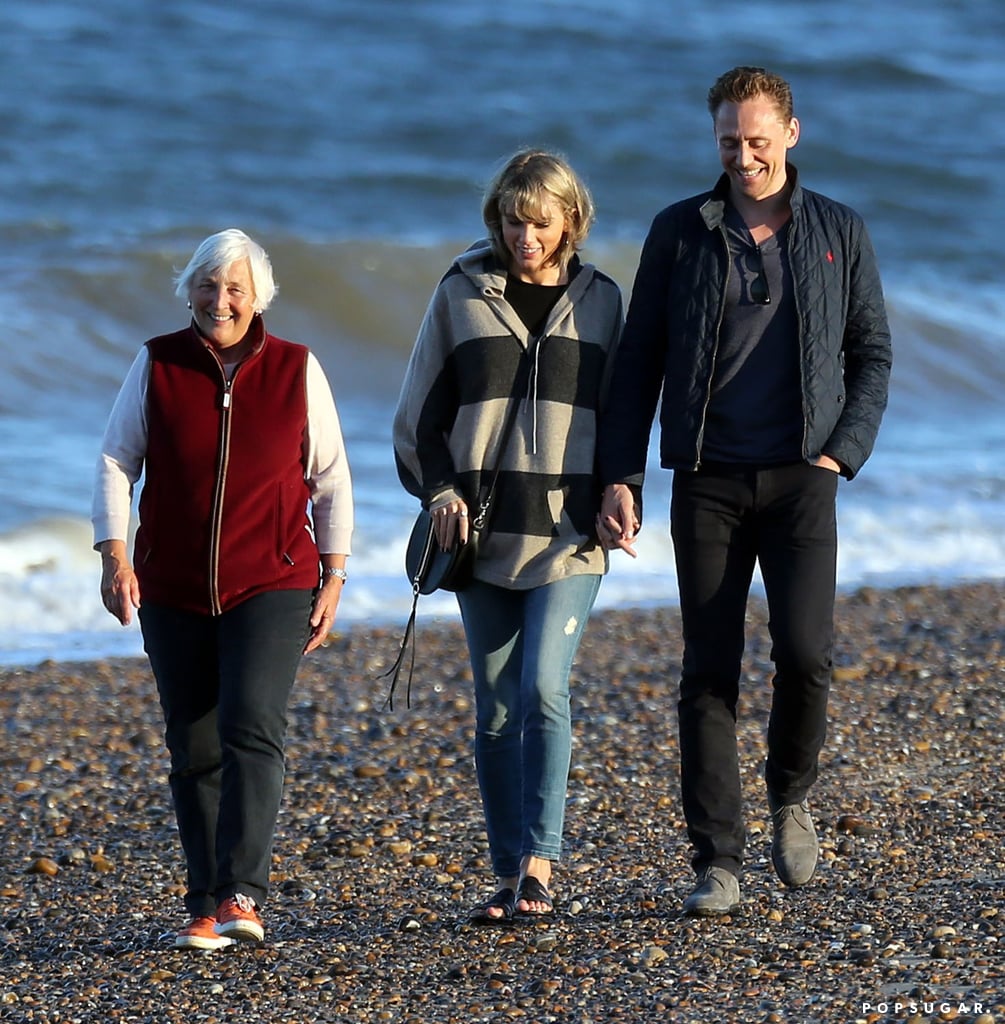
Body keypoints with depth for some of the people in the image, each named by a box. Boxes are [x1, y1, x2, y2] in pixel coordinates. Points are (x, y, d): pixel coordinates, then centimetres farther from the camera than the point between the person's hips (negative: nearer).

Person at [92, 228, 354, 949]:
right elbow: (116, 462, 4)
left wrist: (334, 576, 2)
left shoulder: (297, 370, 1)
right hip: (173, 593, 2)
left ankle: (242, 896, -25)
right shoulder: (158, 365, 2)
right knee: (193, 749, 4)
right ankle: (205, 908, 11)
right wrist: (115, 556, -7)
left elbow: (330, 478, 6)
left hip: (272, 585, -2)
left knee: (253, 727, -19)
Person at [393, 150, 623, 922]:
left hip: (570, 537, -1)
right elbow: (419, 413, 8)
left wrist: (617, 501, 2)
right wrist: (440, 491, -5)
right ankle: (510, 873, 13)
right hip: (483, 537, 1)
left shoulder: (599, 300, 6)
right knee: (497, 709, 4)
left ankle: (540, 864, -14)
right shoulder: (462, 293, 4)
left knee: (544, 688, -17)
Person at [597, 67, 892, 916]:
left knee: (804, 650, -16)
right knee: (709, 675, -3)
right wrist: (620, 477, -2)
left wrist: (841, 456, -4)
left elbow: (872, 357, 10)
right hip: (707, 484, 0)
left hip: (800, 479, 0)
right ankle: (718, 864, 1)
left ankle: (791, 795, 13)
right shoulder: (679, 233, 6)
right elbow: (639, 362, 7)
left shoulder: (839, 233, 7)